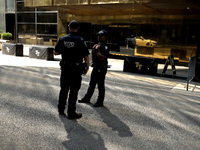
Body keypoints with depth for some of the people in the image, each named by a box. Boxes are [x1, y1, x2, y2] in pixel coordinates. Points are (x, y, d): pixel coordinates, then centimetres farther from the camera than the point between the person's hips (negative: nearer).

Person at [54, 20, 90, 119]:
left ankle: (61, 109, 29)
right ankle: (71, 113, 11)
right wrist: (87, 67, 3)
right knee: (73, 91, 4)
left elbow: (56, 52, 6)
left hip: (65, 67, 4)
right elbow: (86, 56, -10)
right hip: (76, 69, -4)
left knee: (64, 89, 17)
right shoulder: (80, 40, -11)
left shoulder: (62, 39, 0)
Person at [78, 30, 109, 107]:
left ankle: (100, 102, 9)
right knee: (91, 84, 17)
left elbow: (102, 58, -24)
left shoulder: (105, 47, -12)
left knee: (100, 86, 0)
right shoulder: (96, 45, 14)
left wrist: (97, 50, -17)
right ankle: (87, 98, 28)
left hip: (101, 69, -9)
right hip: (95, 68, 9)